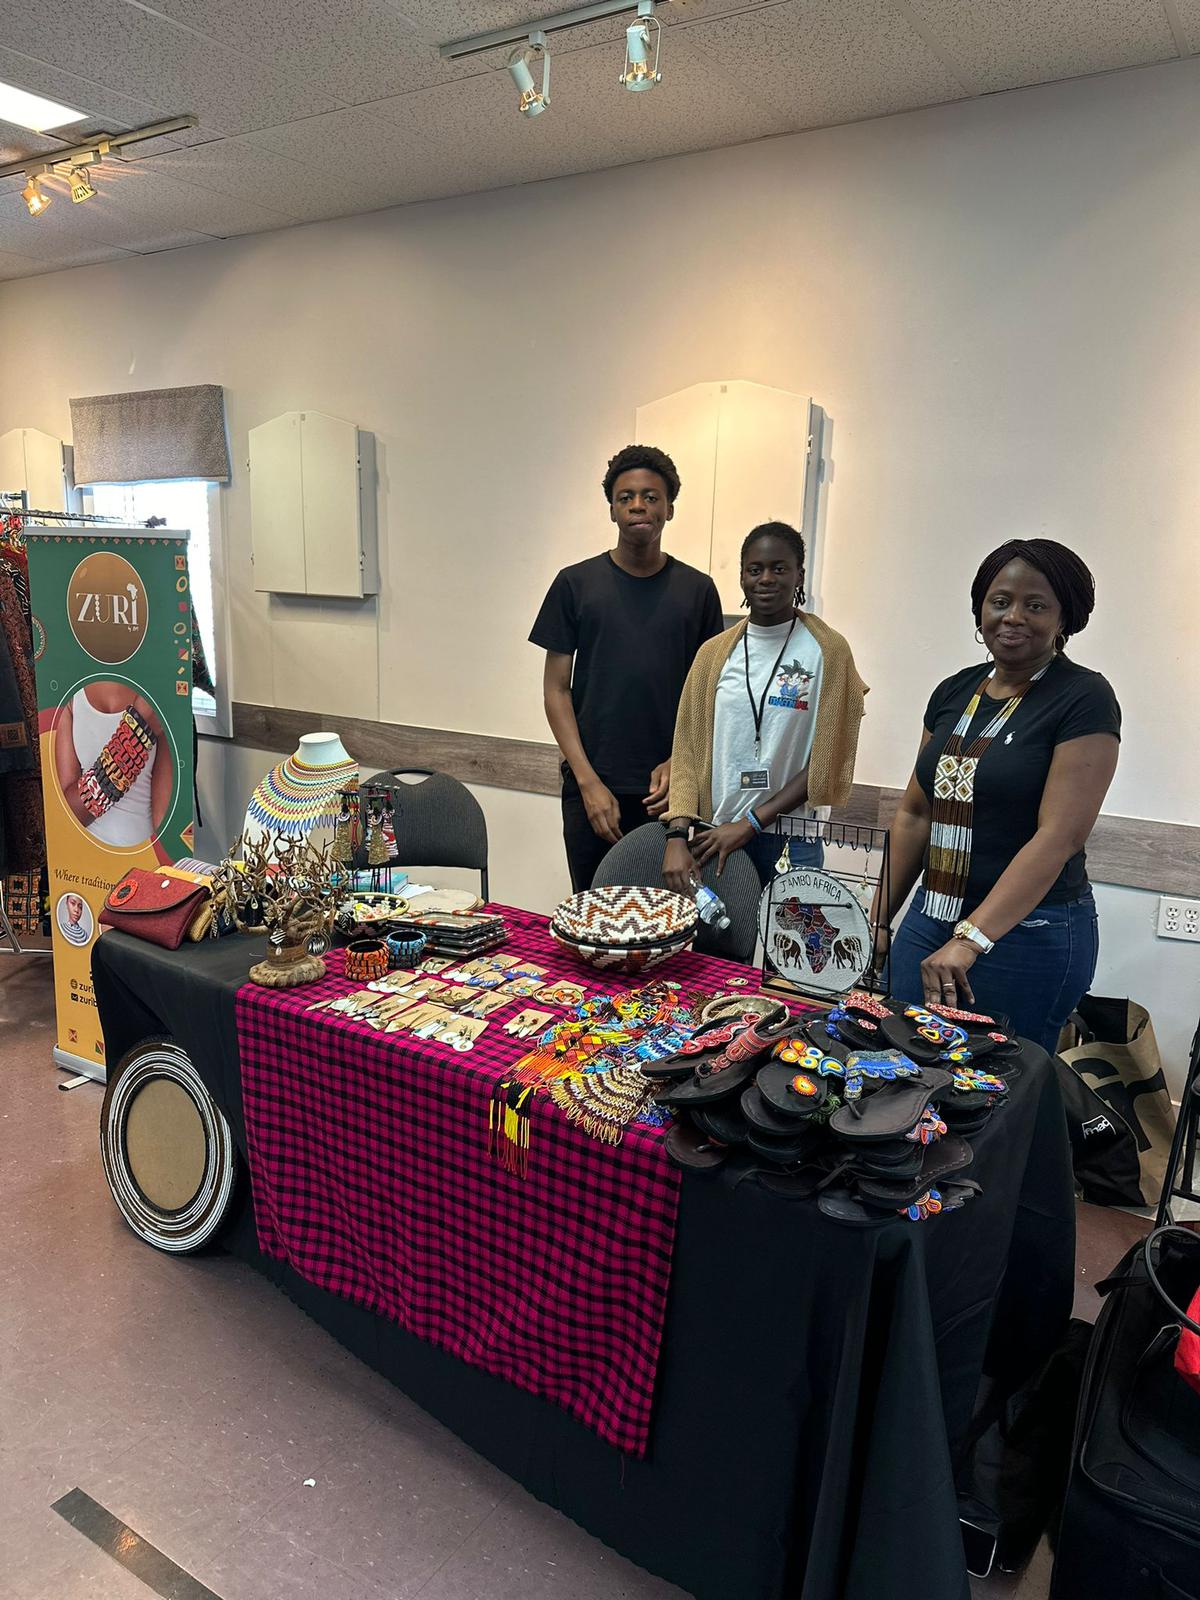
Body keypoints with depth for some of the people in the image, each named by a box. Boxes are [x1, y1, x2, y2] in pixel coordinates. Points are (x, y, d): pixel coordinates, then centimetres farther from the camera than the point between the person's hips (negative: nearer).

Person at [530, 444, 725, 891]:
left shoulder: (697, 590, 6)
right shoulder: (576, 584, 3)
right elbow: (556, 688, 2)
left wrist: (679, 763, -6)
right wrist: (588, 781, -7)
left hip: (668, 790, 1)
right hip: (591, 787, 0)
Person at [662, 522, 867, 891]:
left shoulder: (828, 651, -4)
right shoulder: (714, 653, 6)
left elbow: (825, 763, -6)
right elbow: (687, 750, 3)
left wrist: (750, 824, -11)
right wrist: (677, 835, -9)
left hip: (789, 844, -2)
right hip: (712, 838, 3)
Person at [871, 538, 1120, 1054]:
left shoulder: (1084, 700, -10)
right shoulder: (954, 692, 8)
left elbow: (1058, 837, -19)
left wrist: (971, 940, -25)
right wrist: (879, 920, 10)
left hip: (1029, 934, -5)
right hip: (930, 918, 5)